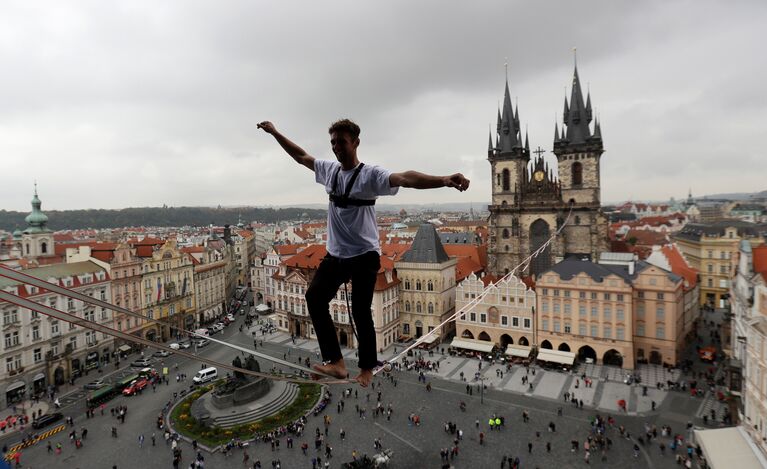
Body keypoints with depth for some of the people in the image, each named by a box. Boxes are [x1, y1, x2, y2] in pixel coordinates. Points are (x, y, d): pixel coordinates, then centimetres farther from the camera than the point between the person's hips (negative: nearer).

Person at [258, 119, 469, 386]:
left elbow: (405, 178, -34)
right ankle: (336, 362, 9)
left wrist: (444, 180, -50)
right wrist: (275, 133, 27)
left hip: (364, 256, -7)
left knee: (360, 312, -1)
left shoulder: (370, 174, -16)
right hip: (335, 255, 7)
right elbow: (301, 156, 21)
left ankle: (367, 369, 22)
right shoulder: (329, 170, 5)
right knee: (315, 297, 3)